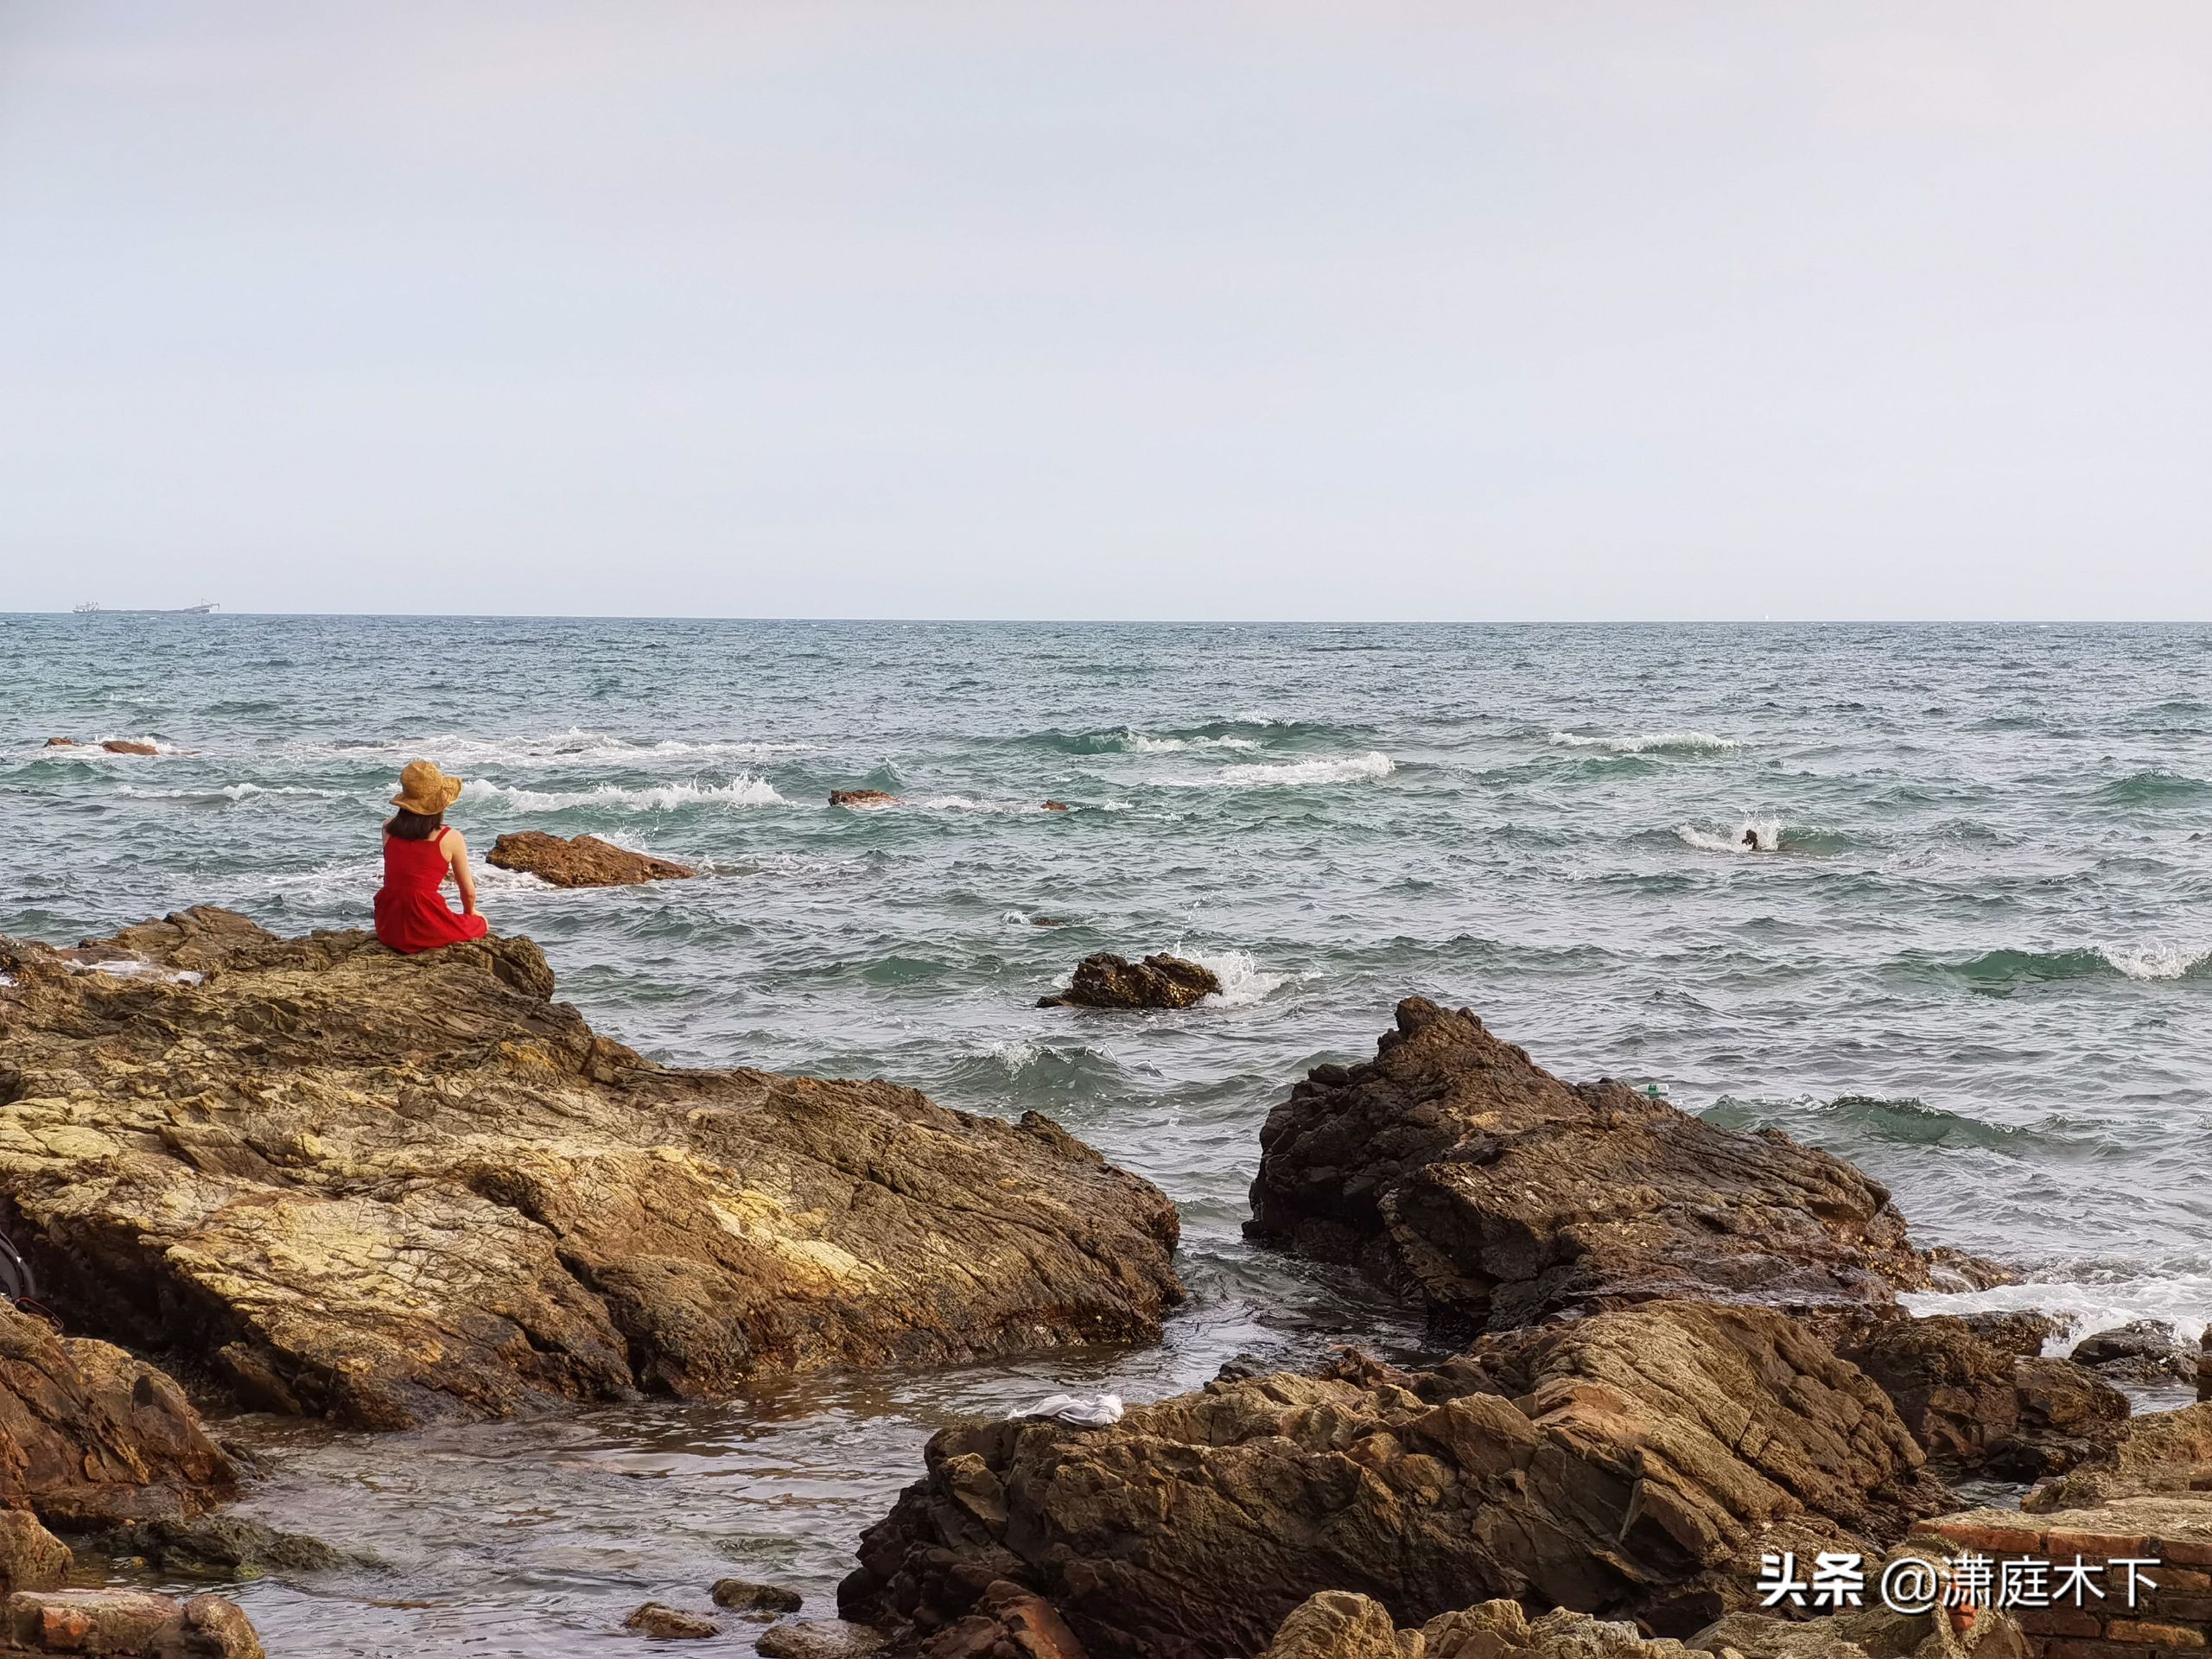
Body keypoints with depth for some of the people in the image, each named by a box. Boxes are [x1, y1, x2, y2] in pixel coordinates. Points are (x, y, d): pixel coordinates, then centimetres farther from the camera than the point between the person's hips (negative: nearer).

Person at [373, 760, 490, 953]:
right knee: (482, 923, 24)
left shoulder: (388, 829, 4)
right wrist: (470, 913, 27)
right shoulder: (451, 838, -7)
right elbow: (468, 892, 5)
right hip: (425, 928, -5)